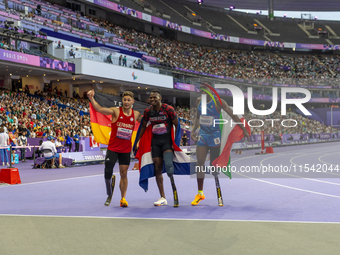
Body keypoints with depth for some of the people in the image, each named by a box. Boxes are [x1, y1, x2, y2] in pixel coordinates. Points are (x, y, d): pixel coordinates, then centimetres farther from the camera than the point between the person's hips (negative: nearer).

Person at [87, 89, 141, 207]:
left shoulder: (136, 114, 4)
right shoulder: (116, 111, -7)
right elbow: (100, 109, -22)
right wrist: (91, 99, -37)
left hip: (126, 150, 2)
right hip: (113, 148, -2)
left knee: (124, 173, 5)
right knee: (108, 172, -7)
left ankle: (123, 198, 13)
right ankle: (109, 195, 17)